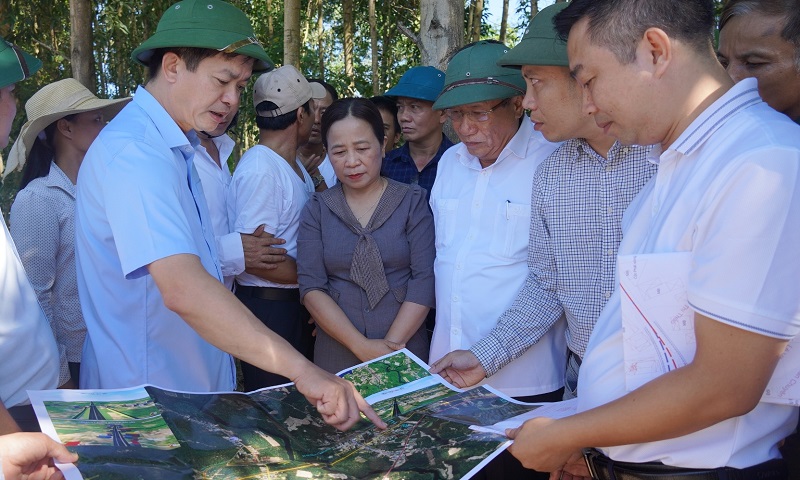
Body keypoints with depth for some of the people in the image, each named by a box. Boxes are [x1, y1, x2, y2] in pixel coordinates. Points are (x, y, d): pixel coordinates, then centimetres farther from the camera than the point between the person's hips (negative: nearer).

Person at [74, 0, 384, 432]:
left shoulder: (175, 147, 10)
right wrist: (302, 370, -40)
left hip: (194, 388, 9)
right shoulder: (134, 152, -23)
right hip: (149, 405, -9)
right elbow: (183, 289, -36)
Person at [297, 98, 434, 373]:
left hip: (405, 349, -1)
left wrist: (390, 345, -16)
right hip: (337, 355, 1)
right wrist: (361, 346, -15)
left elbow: (425, 279, -8)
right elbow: (311, 287, -5)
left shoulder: (412, 201, -1)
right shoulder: (317, 209, 3)